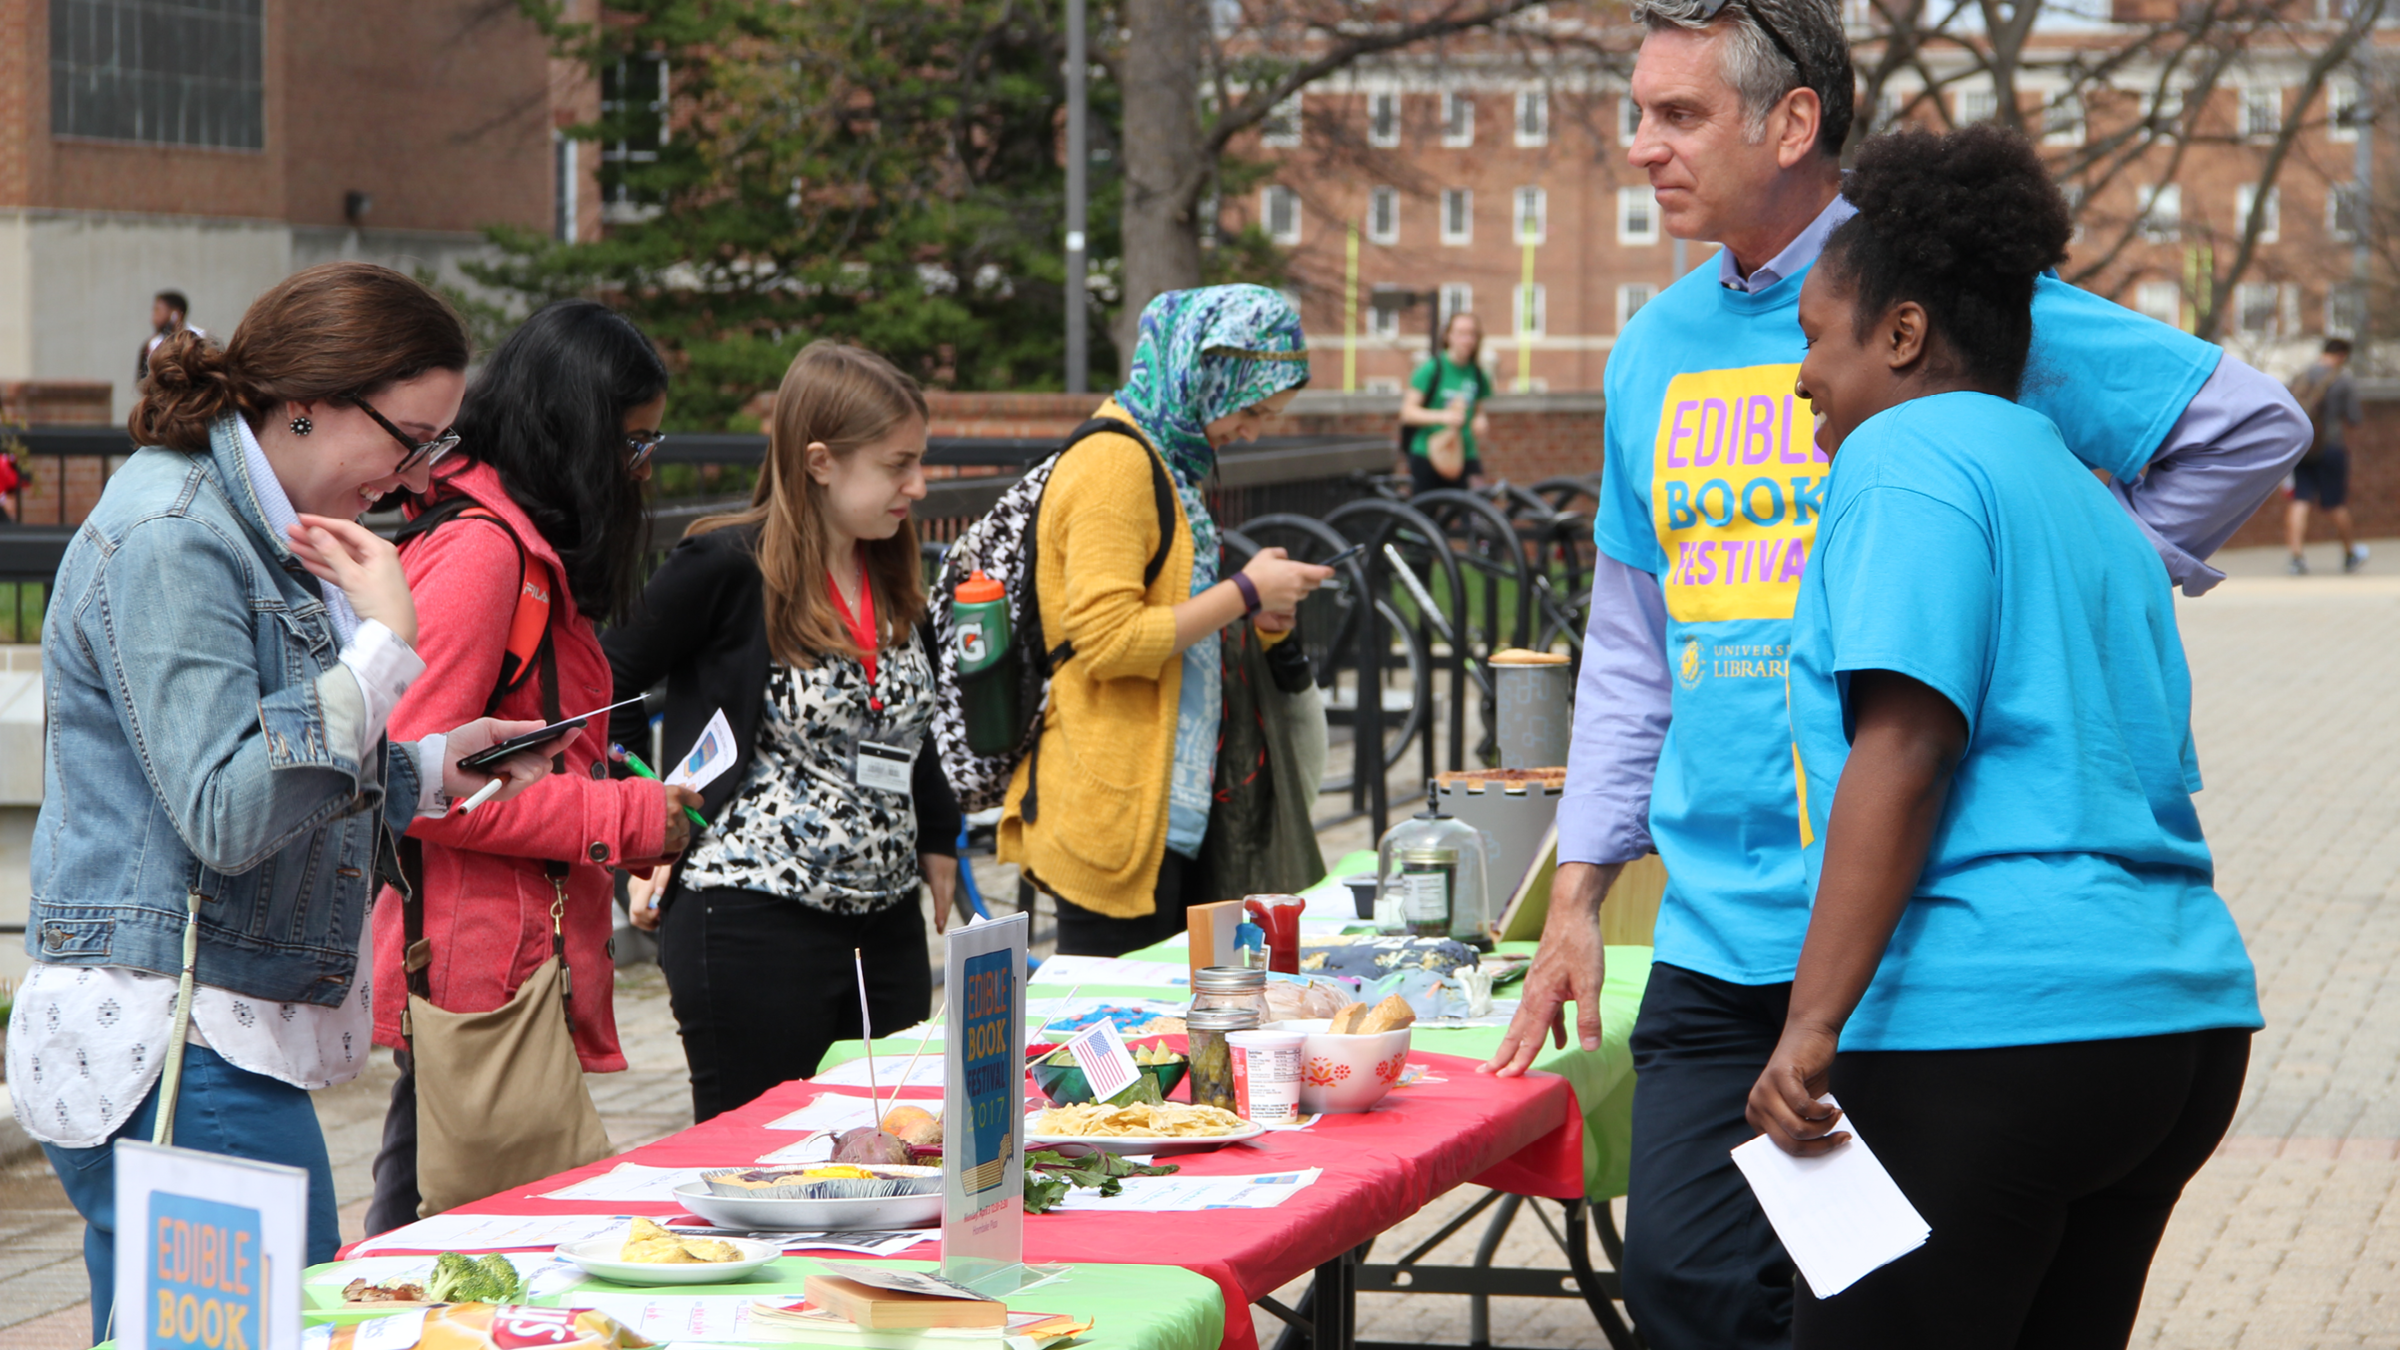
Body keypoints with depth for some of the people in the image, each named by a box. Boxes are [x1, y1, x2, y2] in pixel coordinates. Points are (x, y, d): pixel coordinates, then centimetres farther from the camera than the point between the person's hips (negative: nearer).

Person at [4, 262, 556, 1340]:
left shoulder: (260, 526, 17)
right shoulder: (168, 540, -14)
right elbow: (226, 816, -21)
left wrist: (429, 772, 15)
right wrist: (384, 647, -21)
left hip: (221, 1039, 10)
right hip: (174, 1050, -10)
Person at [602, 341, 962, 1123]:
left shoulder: (892, 577, 12)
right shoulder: (728, 567, -9)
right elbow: (603, 689, -4)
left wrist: (936, 840, 20)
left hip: (886, 928, 7)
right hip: (752, 928, -7)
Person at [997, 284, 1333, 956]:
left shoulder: (1163, 460, 17)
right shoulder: (1115, 462, -14)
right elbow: (1107, 640, -21)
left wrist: (1250, 616, 9)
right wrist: (1243, 594, -14)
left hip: (1170, 811, 10)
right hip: (1115, 816, -10)